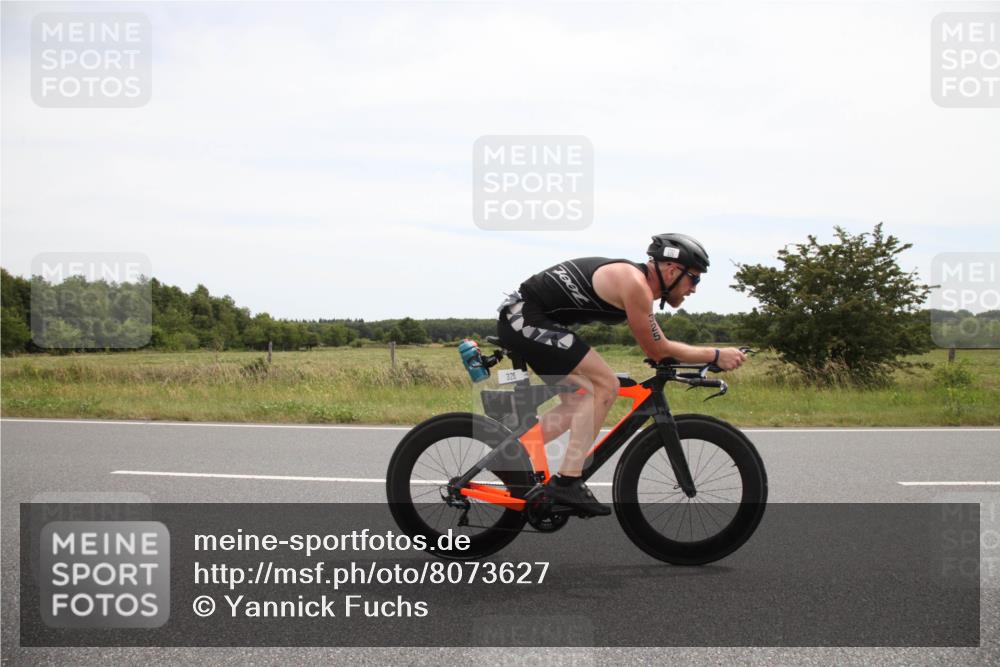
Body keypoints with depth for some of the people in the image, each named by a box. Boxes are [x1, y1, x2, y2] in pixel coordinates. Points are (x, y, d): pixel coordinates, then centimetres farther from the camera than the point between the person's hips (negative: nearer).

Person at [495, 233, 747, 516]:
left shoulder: (639, 281, 13)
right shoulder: (634, 283, -17)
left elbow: (658, 347, 21)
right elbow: (657, 350, -11)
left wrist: (709, 358, 15)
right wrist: (716, 355, -5)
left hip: (518, 318, 10)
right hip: (527, 319, -10)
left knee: (578, 401, 13)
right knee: (605, 385, -13)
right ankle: (567, 481, -13)